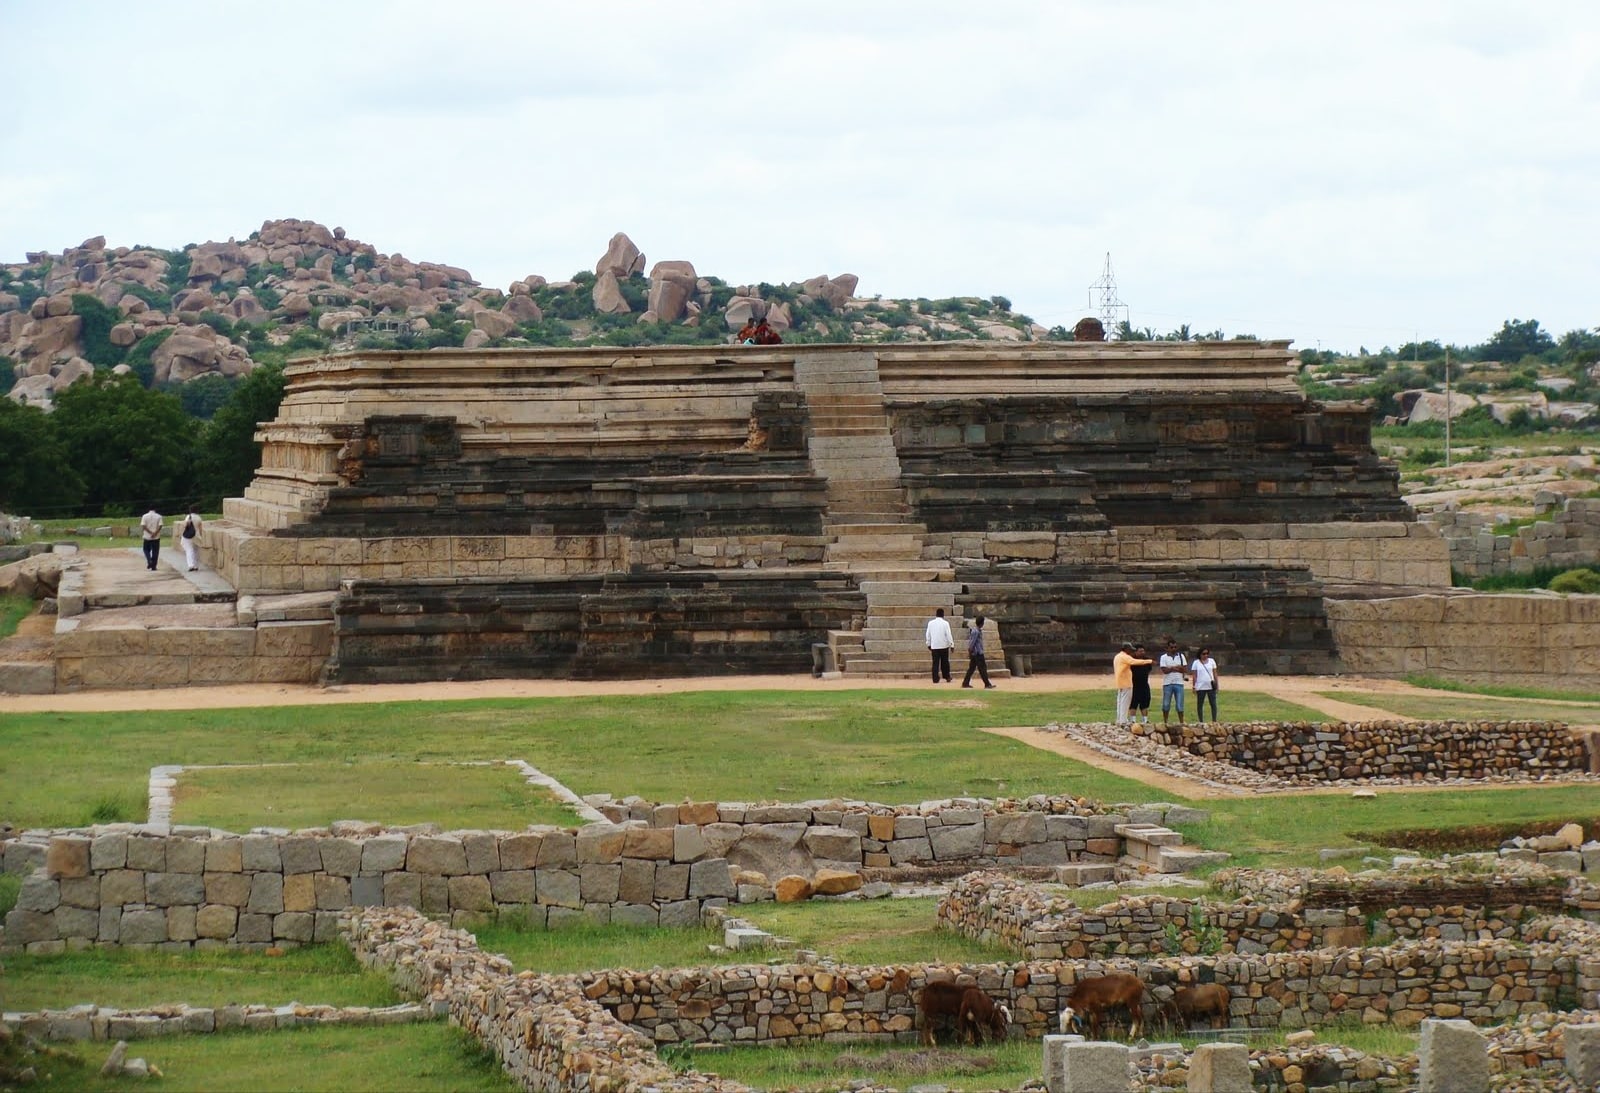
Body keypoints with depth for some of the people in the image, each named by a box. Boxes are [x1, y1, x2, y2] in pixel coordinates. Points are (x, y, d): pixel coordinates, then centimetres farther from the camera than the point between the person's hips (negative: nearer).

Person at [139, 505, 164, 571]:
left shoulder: (145, 516, -3)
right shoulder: (158, 516, -3)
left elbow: (143, 526, -12)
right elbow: (160, 526, -12)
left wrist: (150, 532, -13)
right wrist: (155, 533, -16)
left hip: (147, 537, 0)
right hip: (156, 537, 0)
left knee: (146, 550, 16)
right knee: (155, 552, 7)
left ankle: (149, 561, -7)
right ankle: (153, 567, 8)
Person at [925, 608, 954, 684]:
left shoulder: (931, 623, 1)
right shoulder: (945, 623, -7)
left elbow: (928, 634, 7)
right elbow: (948, 635, -7)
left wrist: (929, 644, 18)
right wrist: (951, 644, 1)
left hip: (934, 646, 2)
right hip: (944, 645, -2)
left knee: (935, 662, 3)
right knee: (945, 662, 11)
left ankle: (935, 679, -3)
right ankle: (947, 677, 15)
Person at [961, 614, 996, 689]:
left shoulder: (978, 630, 12)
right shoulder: (976, 631, -19)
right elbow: (972, 643, -20)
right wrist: (970, 652, -18)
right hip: (977, 653, -10)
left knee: (971, 668, 12)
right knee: (982, 668, -6)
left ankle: (965, 683, 14)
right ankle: (987, 684, -4)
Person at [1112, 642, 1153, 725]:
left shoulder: (1117, 657, 17)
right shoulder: (1125, 657, -14)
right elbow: (1135, 662, -25)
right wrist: (1149, 661, -25)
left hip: (1119, 683, 9)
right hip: (1126, 683, -9)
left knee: (1120, 702, 12)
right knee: (1125, 702, -7)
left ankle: (1119, 720, 14)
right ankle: (1123, 721, -10)